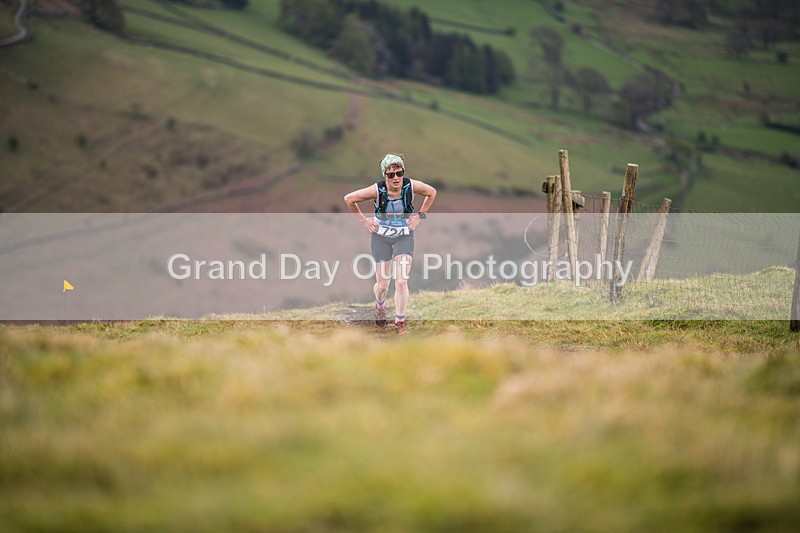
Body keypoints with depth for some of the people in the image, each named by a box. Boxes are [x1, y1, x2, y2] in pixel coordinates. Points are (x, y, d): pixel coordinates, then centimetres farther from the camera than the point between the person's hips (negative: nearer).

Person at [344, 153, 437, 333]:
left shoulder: (412, 186, -18)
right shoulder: (377, 190, -22)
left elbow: (432, 193, 5)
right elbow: (349, 199, -8)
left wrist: (420, 216, 2)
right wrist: (363, 220, -4)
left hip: (404, 237, 1)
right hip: (380, 237, 0)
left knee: (401, 282, -11)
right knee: (382, 284, 6)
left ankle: (400, 321, 6)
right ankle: (380, 305, 41)